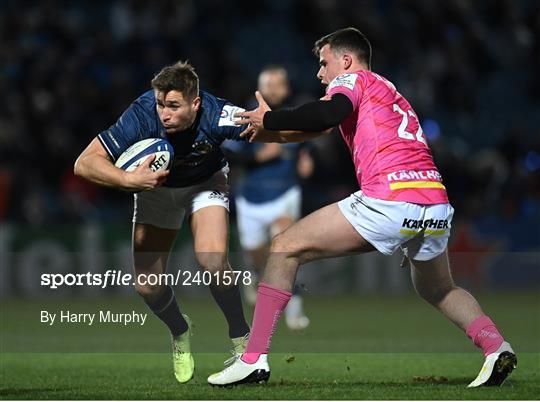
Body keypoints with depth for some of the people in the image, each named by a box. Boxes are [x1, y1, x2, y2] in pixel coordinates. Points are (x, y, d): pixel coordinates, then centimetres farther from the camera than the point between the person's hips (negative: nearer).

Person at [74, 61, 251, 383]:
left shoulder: (216, 115, -35)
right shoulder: (142, 116, -35)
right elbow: (85, 163, -33)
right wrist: (130, 180, -47)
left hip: (206, 183, -1)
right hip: (156, 186, 1)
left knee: (213, 261, -26)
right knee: (146, 284, -3)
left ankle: (242, 339, -2)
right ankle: (180, 332, 31)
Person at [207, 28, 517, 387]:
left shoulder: (352, 79, 9)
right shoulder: (393, 95, 32)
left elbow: (329, 114, -13)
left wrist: (268, 120, -1)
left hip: (390, 200, -7)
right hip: (437, 201, 7)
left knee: (285, 249, 5)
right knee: (438, 290, 31)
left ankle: (254, 359, -2)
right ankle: (496, 346, 5)